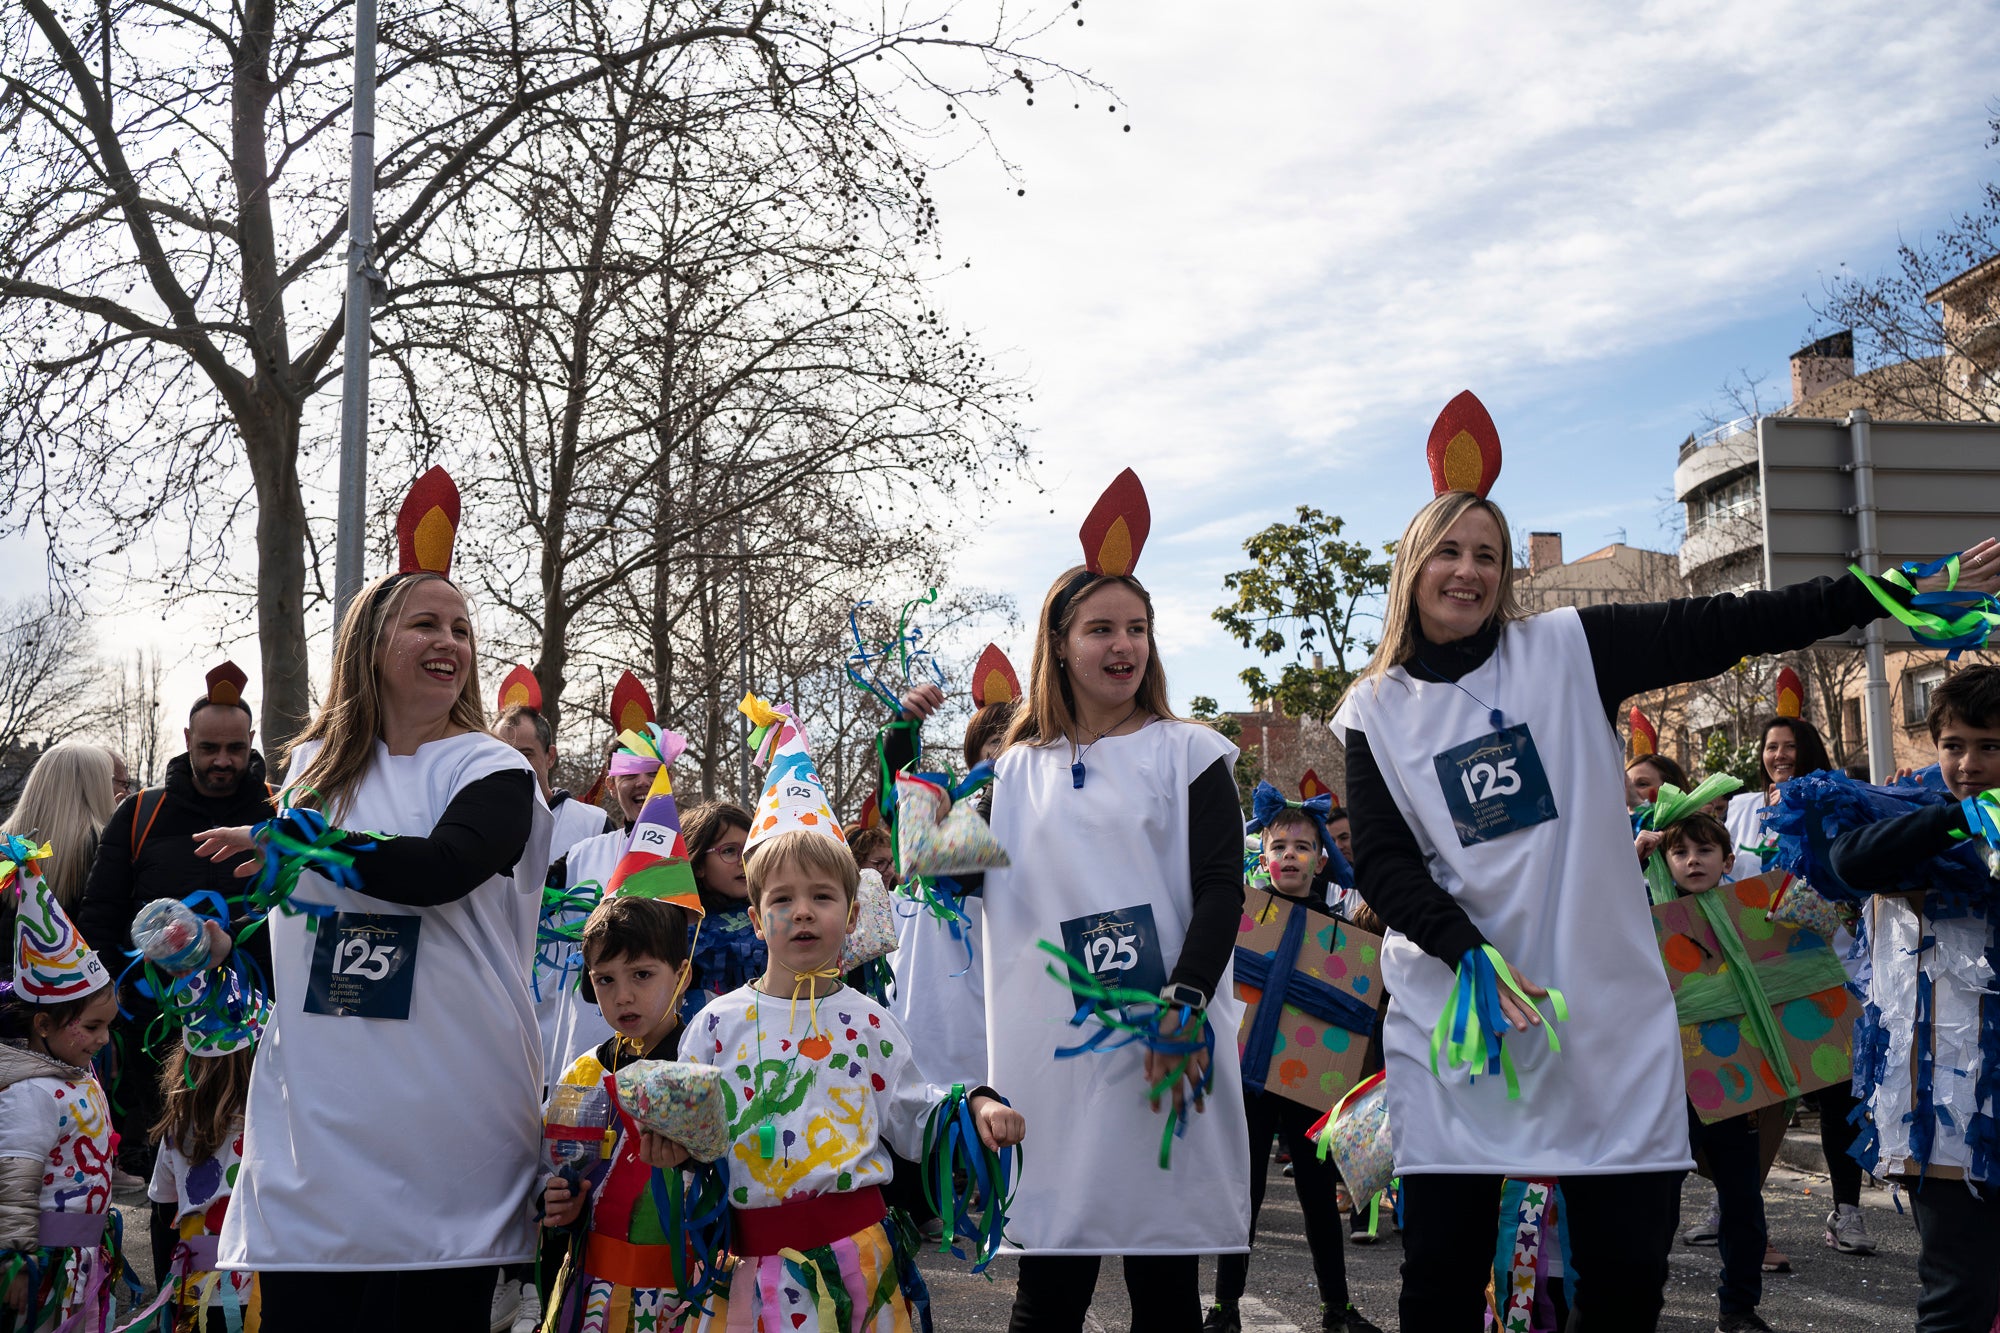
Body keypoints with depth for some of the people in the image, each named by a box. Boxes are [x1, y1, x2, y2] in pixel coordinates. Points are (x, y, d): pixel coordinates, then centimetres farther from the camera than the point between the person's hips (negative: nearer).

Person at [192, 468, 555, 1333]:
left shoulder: (494, 773, -3)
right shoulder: (313, 766, 13)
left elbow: (434, 870, -22)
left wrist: (285, 840, -13)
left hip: (442, 1127, -4)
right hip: (315, 1114, 4)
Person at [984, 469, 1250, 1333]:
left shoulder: (1186, 752, 4)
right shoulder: (1019, 769, 12)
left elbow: (1222, 890, -4)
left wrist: (1185, 1005, -18)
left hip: (1166, 1048, -2)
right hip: (1050, 1057, 2)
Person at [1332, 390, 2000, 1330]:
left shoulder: (1567, 650, 3)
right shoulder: (1377, 712, 4)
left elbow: (1726, 628, -4)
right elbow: (1382, 865, -1)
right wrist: (1472, 952, -17)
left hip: (1606, 1015, 1)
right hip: (1454, 1018, 0)